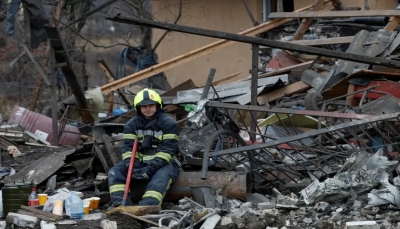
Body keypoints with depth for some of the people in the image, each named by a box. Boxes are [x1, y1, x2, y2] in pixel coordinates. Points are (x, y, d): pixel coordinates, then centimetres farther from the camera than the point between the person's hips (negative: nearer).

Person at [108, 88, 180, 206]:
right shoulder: (131, 125, 7)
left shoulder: (168, 123, -6)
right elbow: (128, 148, -2)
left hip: (163, 163, -5)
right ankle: (121, 205, -35)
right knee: (115, 172, -15)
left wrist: (150, 169, -26)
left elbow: (167, 149, -15)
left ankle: (145, 208, -58)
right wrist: (132, 168, -22)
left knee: (161, 175, -38)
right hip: (140, 162, 5)